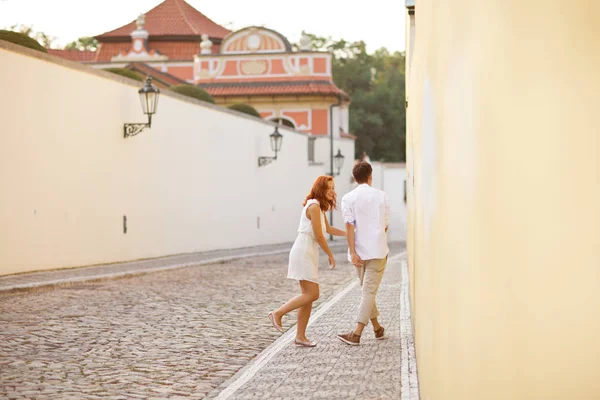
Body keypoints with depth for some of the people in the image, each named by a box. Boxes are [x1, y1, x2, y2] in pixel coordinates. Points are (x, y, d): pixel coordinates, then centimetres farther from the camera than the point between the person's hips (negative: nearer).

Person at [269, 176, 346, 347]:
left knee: (308, 296, 9)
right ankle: (278, 313, -3)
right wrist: (330, 255, -6)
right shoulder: (314, 206, -15)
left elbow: (328, 228, 32)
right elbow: (319, 236, -16)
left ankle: (300, 336, 12)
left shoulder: (319, 207, 16)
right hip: (303, 253, -10)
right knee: (312, 294, -12)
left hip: (308, 254, 10)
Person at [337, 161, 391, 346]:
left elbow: (349, 226, -10)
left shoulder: (348, 198, -2)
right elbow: (386, 225, 8)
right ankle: (357, 333, -10)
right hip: (378, 250, -1)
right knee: (369, 291, -3)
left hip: (360, 251, 1)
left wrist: (352, 252, -10)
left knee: (367, 290, 16)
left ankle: (377, 328, 24)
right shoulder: (381, 196, 1)